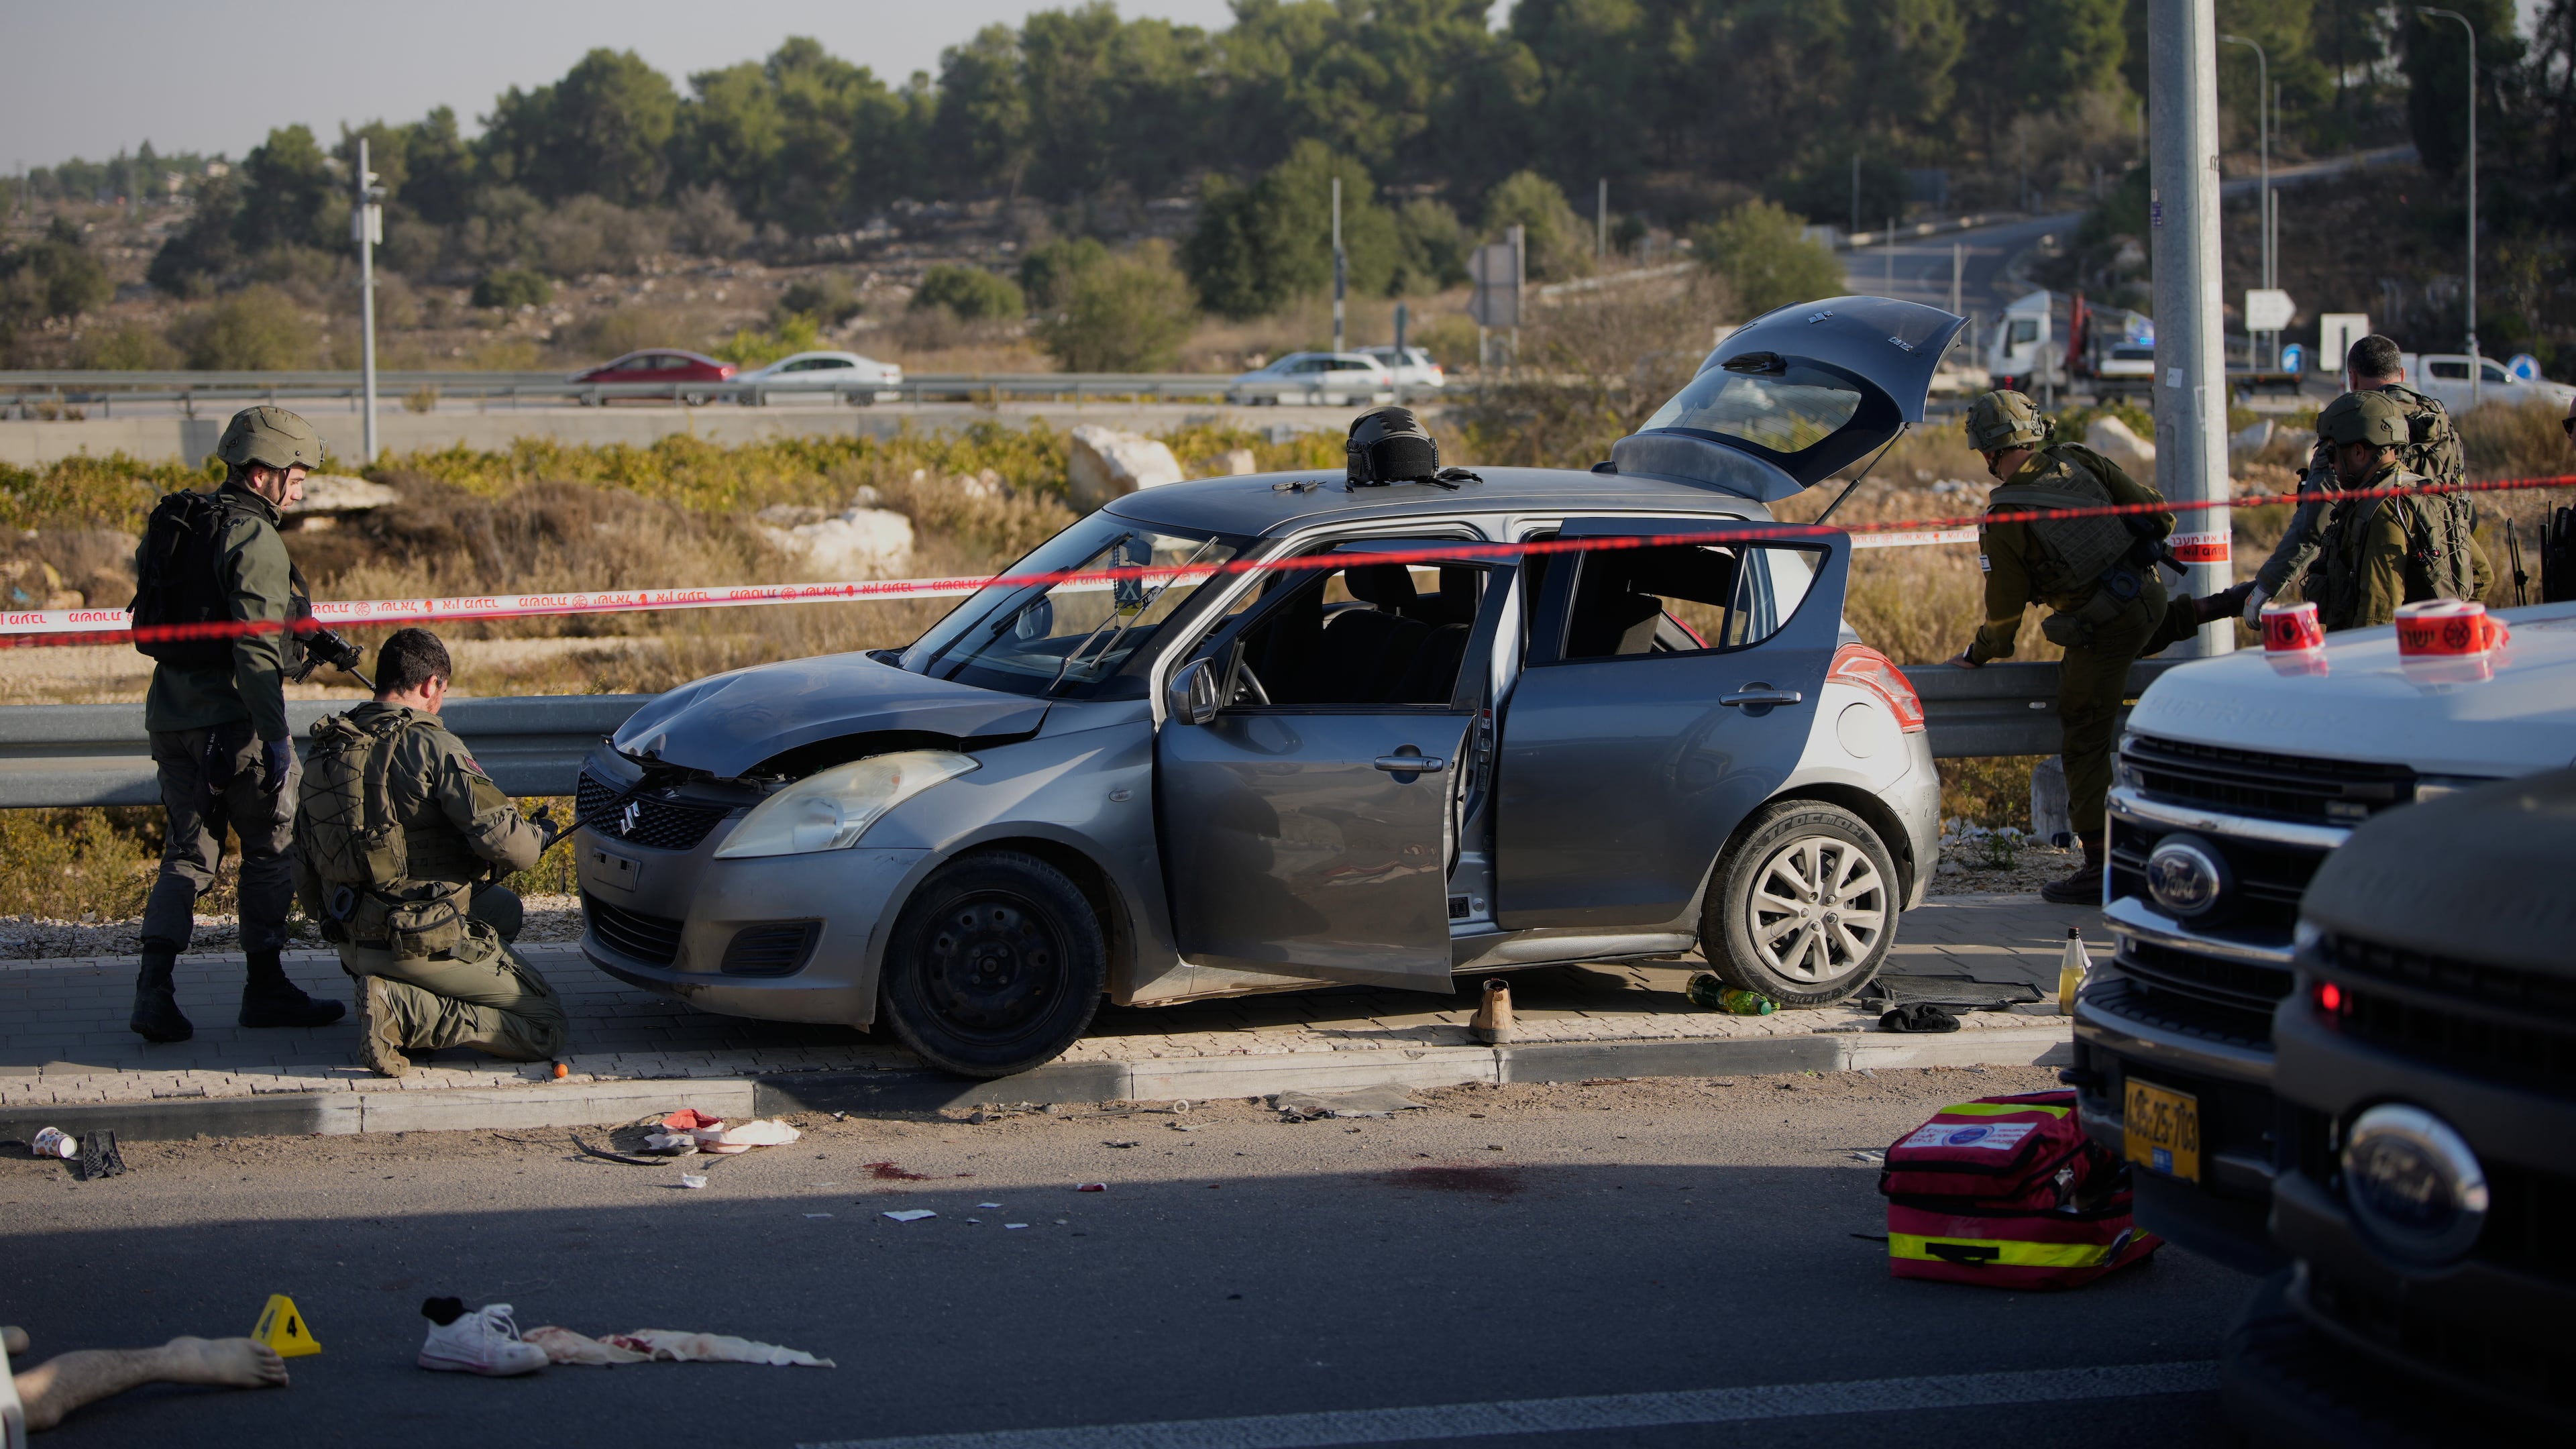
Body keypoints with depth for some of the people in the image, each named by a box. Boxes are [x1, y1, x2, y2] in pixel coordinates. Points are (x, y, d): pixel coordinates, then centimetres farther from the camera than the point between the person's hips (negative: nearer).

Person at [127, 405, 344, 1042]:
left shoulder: (174, 524, 11)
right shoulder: (253, 539, -15)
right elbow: (256, 647, -21)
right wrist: (275, 736, -21)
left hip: (171, 715, 7)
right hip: (232, 720, -7)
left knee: (187, 852, 10)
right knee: (271, 848, 8)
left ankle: (154, 990, -4)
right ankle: (265, 988, 15)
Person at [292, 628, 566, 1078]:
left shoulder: (322, 756, 9)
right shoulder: (430, 745, -14)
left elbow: (306, 884, 14)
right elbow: (501, 838, -22)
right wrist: (536, 840, 1)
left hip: (354, 946, 8)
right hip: (426, 942, -8)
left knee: (503, 907, 31)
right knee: (546, 1028, 3)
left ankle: (398, 996, 11)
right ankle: (407, 1011, -13)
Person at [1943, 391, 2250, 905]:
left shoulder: (2004, 516, -14)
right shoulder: (2077, 461, 0)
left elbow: (2005, 606, -6)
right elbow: (2157, 512, 5)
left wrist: (1978, 654, 11)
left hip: (2104, 627, -6)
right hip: (2149, 591, 6)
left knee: (2086, 745, 3)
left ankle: (2099, 867, 3)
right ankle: (2206, 610, 29)